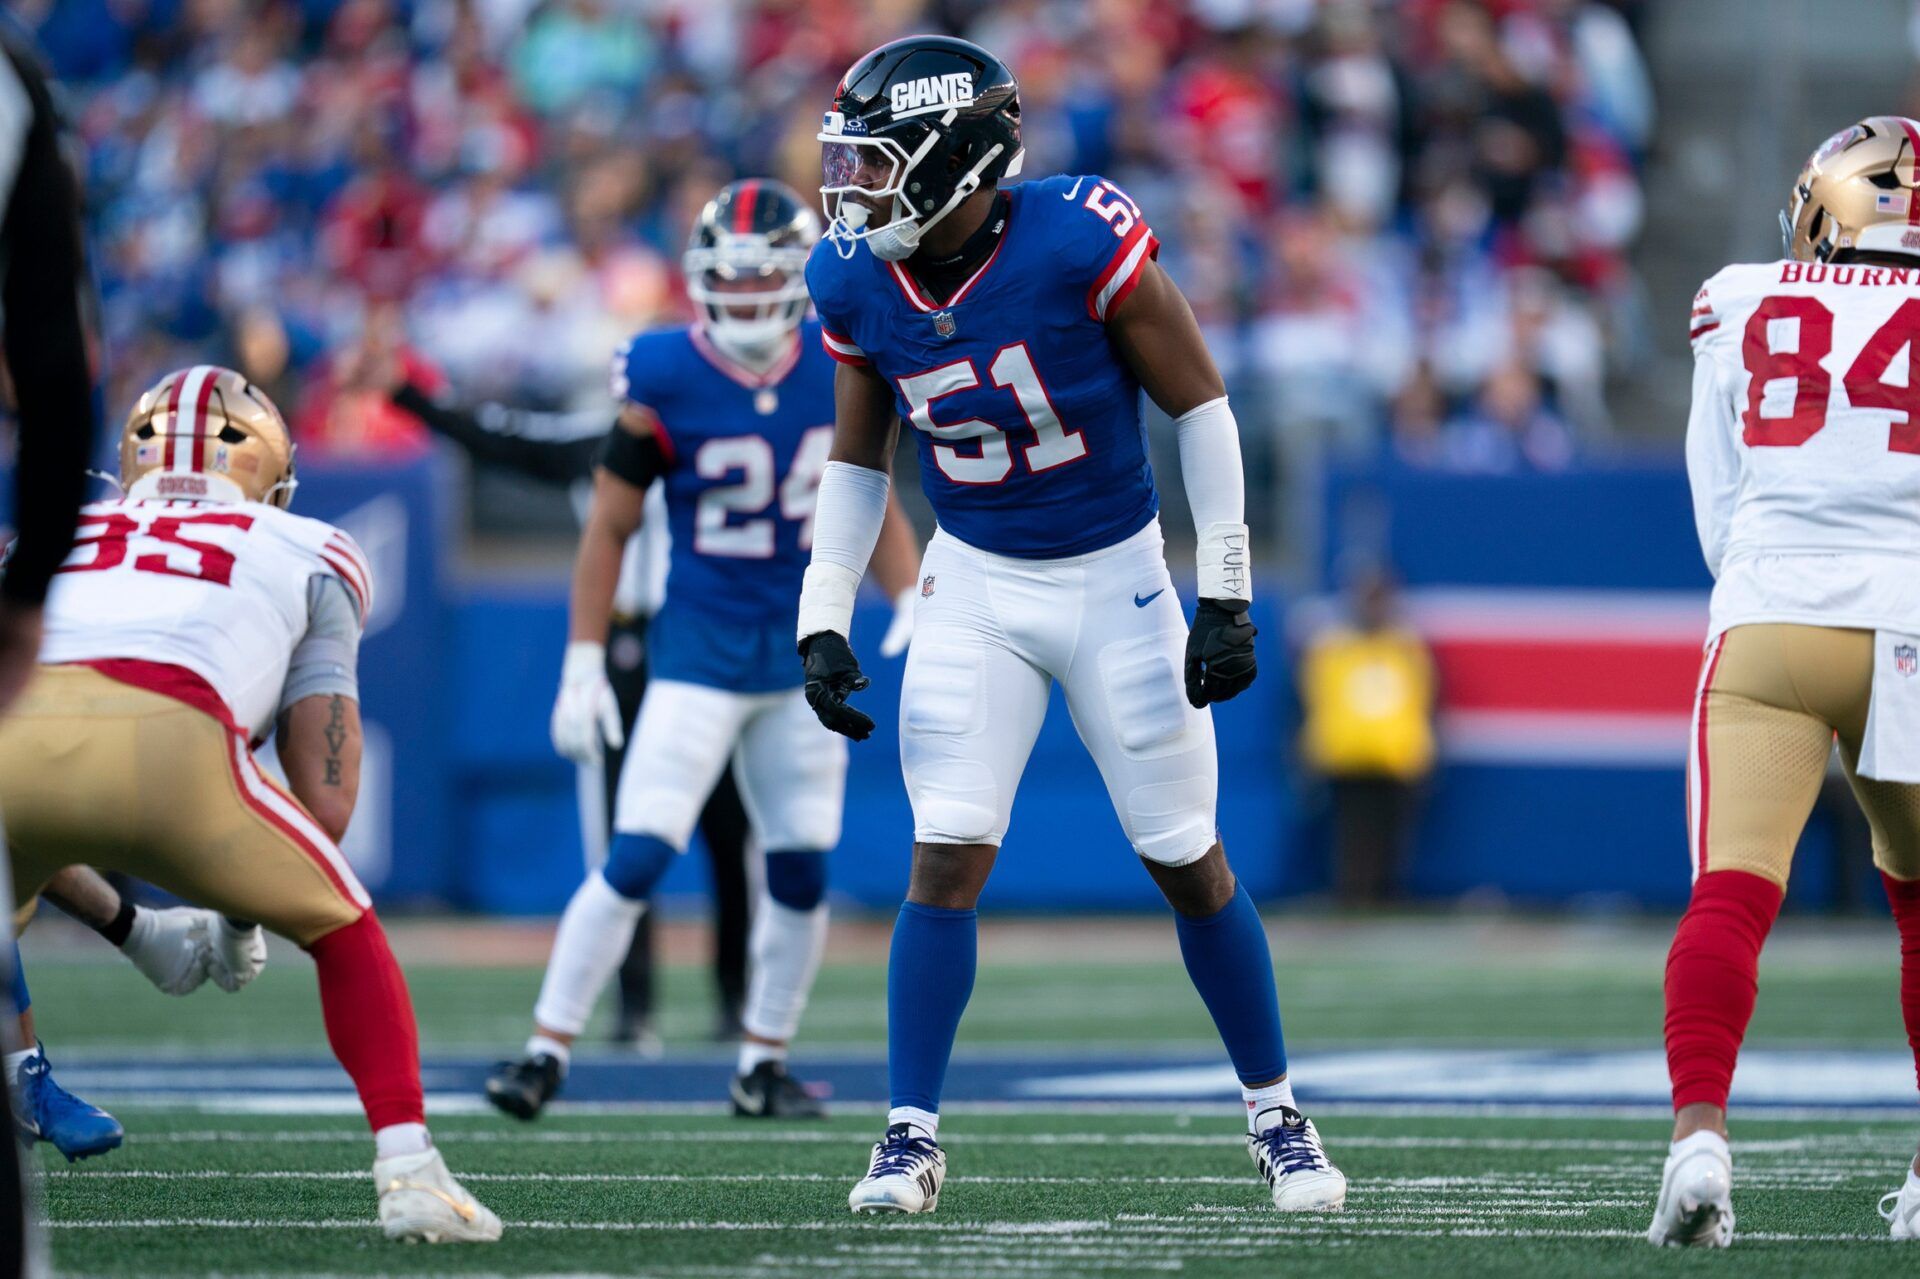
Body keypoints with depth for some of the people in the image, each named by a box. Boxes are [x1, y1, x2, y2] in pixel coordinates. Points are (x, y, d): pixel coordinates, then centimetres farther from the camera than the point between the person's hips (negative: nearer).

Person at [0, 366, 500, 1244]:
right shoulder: (307, 558, 31)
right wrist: (246, 918, 39)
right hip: (164, 739, -2)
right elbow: (324, 803, 23)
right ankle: (408, 1170, 12)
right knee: (344, 932, 24)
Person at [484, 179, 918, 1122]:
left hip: (804, 653, 4)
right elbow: (610, 527, -2)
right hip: (698, 649, -4)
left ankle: (764, 1062, 22)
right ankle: (547, 1051, -7)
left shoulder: (840, 372, -1)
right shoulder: (666, 381, -11)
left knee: (801, 869, 6)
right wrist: (583, 662, -4)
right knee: (636, 860, -13)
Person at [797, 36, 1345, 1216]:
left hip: (1115, 581, -3)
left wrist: (1228, 596, -13)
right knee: (946, 862, -8)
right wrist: (824, 622, 2)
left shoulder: (1081, 243, -23)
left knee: (1190, 864, 5)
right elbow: (858, 460, 8)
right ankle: (911, 1137, -1)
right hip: (977, 588, 3)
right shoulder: (860, 285, -8)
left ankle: (1278, 1118, 20)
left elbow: (1200, 406, -13)